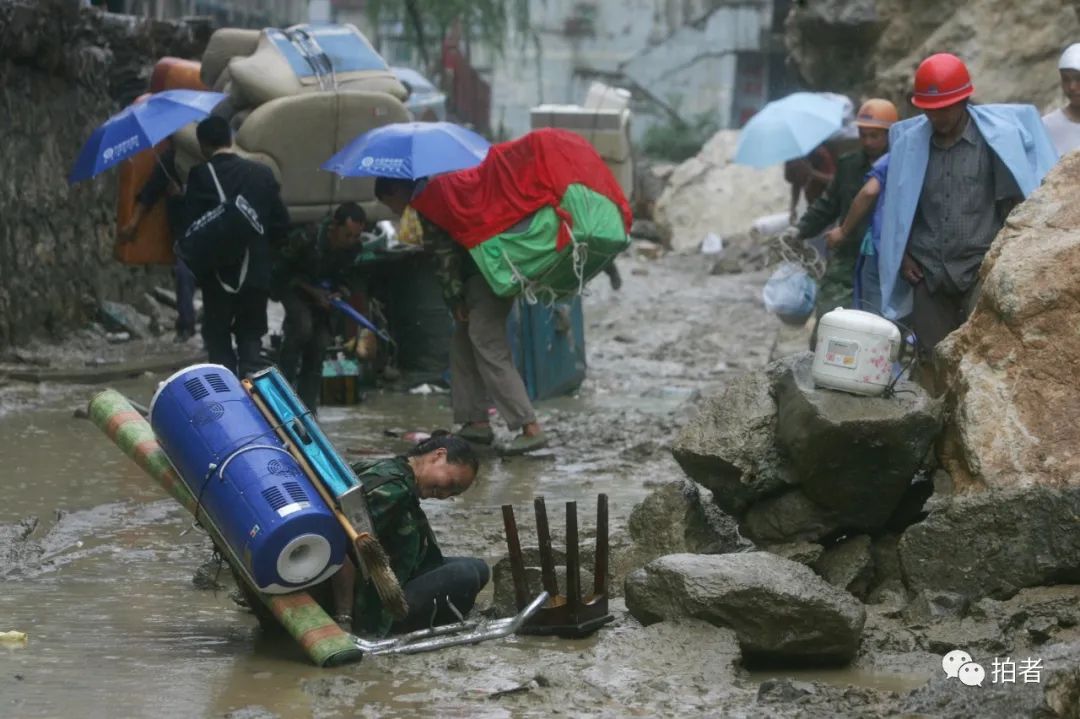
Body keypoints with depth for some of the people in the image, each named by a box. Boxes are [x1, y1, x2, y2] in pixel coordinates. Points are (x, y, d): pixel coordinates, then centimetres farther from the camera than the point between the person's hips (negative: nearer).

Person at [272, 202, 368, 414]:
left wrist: (341, 293, -21)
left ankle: (307, 407, 2)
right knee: (303, 326, -30)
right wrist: (313, 291, -25)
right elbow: (283, 271, -19)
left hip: (322, 291, 5)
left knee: (320, 342, -6)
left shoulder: (355, 246, -19)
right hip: (293, 285, -4)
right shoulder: (306, 239, -34)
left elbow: (346, 276, 0)